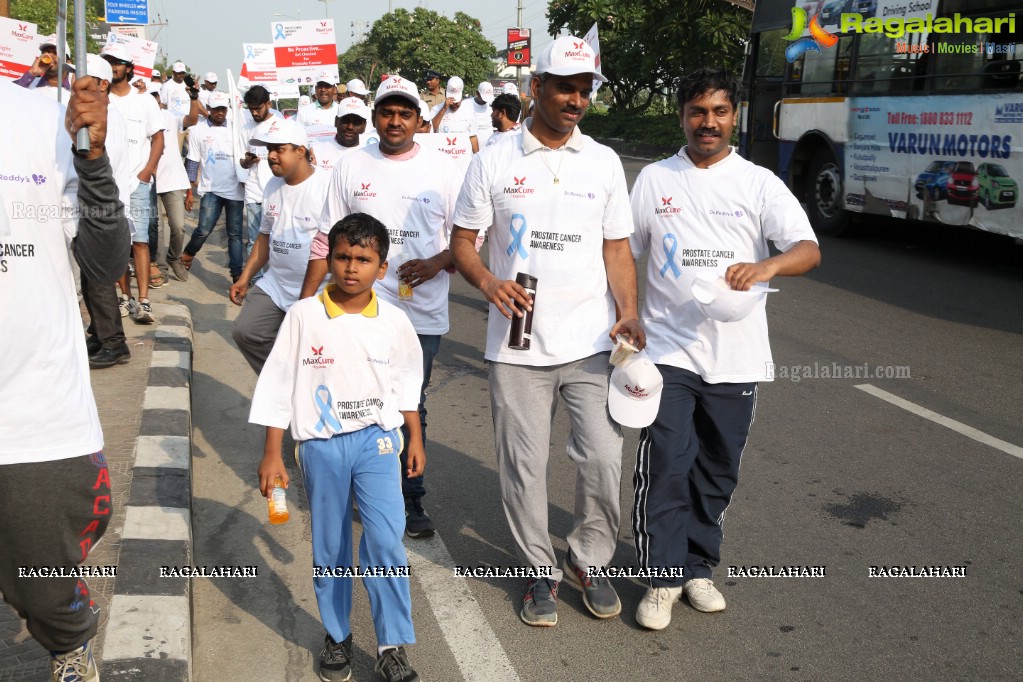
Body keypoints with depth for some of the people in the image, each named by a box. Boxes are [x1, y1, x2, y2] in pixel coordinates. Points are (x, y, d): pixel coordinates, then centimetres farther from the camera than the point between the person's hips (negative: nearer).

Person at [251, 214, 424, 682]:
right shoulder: (304, 315, -9)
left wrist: (415, 439, 13)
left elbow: (407, 382, 12)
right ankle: (336, 636, 30)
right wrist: (272, 454, -3)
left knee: (385, 540, -9)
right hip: (321, 445, 0)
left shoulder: (393, 321, -3)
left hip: (377, 438, 0)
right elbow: (278, 384, -4)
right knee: (330, 546, 11)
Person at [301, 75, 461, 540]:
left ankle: (411, 501, 23)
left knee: (411, 411, 9)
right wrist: (305, 301, 3)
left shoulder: (444, 169, 2)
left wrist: (436, 264, -15)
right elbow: (327, 240, 7)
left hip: (421, 314, -1)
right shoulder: (351, 167, 5)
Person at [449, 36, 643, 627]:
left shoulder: (605, 162, 7)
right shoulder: (494, 162, 2)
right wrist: (488, 281, -16)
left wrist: (628, 311, -8)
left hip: (590, 342, 1)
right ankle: (542, 571, 26)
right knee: (524, 466, 6)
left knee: (605, 458, -1)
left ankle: (591, 561, 24)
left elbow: (617, 247, 8)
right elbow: (462, 242, 5)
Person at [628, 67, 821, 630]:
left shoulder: (759, 183, 2)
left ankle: (698, 567, 29)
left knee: (718, 469, 11)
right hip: (668, 349, -1)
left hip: (736, 356, 1)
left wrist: (767, 265, -30)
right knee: (667, 466, -7)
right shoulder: (654, 179, 6)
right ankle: (664, 576, 9)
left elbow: (809, 250, -8)